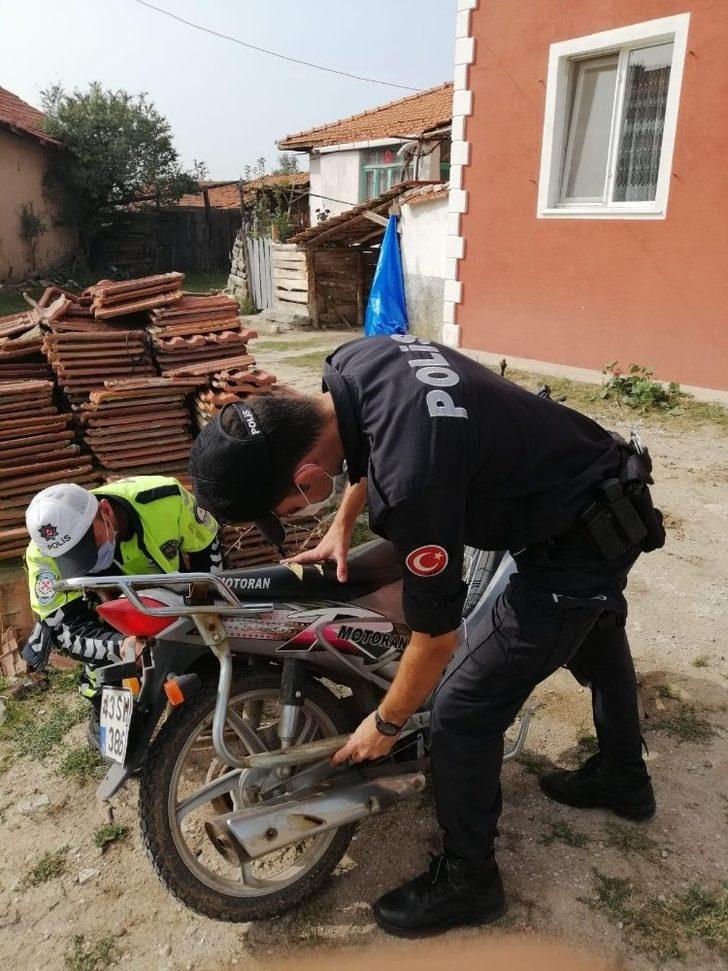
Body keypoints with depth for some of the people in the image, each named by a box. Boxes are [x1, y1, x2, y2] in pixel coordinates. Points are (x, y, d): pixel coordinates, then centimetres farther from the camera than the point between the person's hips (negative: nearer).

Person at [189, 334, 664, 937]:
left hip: (574, 549, -10)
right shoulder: (350, 363, -13)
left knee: (463, 710, -3)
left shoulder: (413, 483, -38)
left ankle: (467, 881, 22)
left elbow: (436, 633, -23)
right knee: (593, 638, 30)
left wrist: (386, 725, -7)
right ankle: (624, 779, 58)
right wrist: (342, 526, 8)